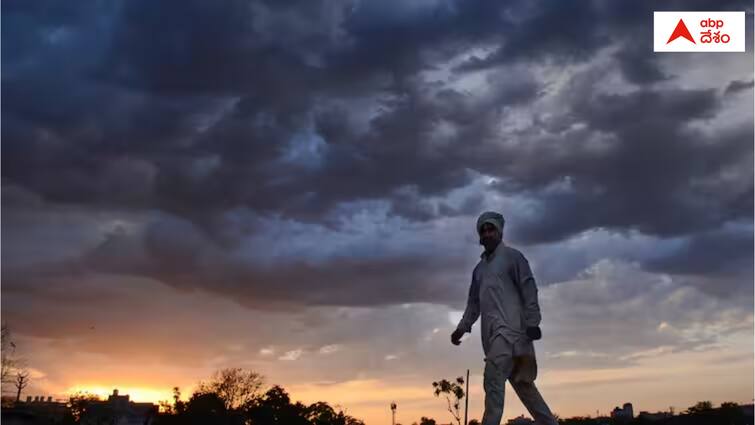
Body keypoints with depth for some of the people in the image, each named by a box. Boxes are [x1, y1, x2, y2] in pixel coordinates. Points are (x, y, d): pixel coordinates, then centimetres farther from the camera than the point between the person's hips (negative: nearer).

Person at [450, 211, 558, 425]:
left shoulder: (512, 256, 3)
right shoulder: (479, 268, 23)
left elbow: (529, 289, -5)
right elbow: (474, 302, 23)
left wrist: (532, 322, -15)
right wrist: (463, 327, 9)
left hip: (509, 329, -7)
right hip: (491, 333, 7)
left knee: (493, 379, -20)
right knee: (523, 384, 9)